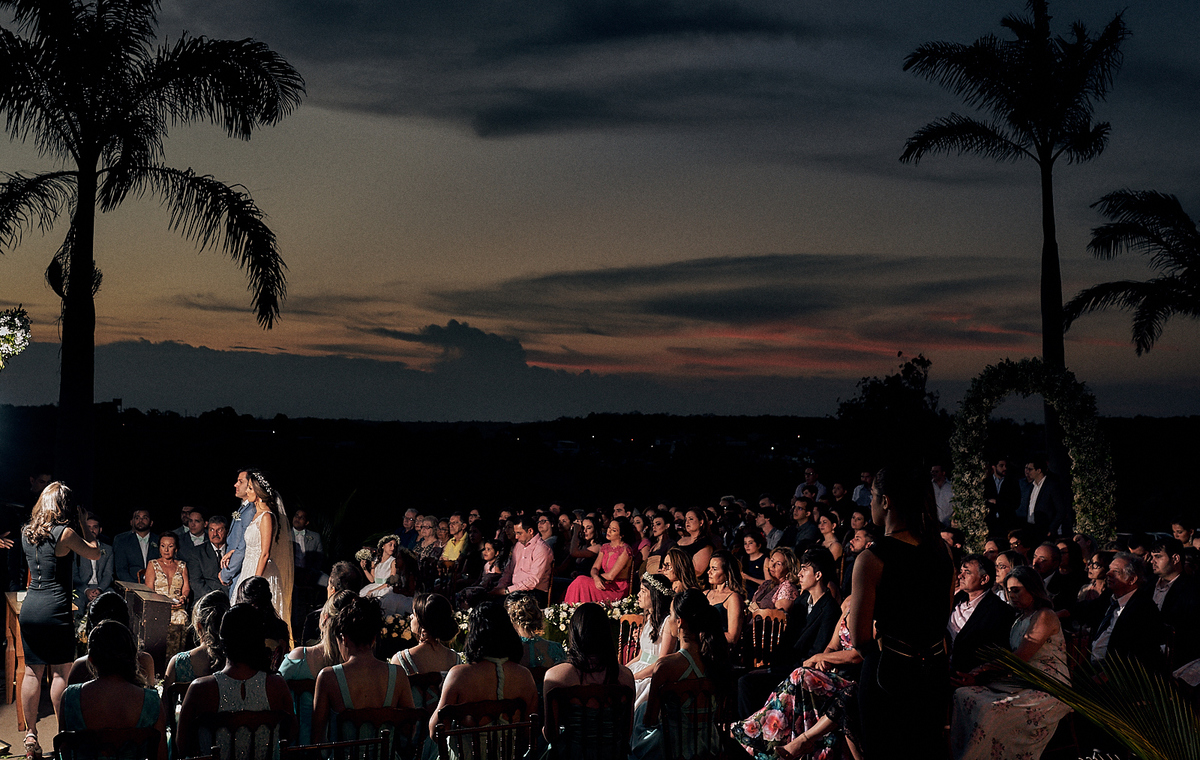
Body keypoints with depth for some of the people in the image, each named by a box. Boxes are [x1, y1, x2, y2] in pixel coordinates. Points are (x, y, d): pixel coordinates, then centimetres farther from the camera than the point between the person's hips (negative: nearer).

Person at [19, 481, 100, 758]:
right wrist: (82, 523, 8)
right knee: (61, 672, 2)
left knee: (32, 672, 9)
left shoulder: (27, 532, 7)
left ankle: (30, 735, 13)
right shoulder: (65, 532, -11)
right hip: (56, 609, -6)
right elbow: (95, 553, 2)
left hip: (29, 607, 6)